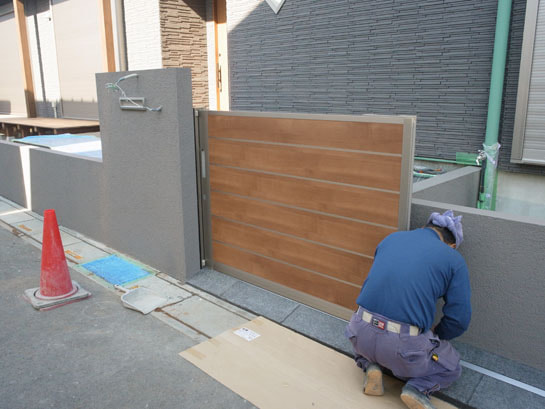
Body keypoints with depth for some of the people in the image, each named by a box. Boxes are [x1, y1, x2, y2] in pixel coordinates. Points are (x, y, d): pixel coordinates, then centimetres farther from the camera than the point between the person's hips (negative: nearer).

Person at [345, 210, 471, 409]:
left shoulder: (391, 238, 13)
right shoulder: (454, 260, 3)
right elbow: (459, 320, 1)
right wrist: (434, 336, 23)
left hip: (361, 336, 3)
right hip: (403, 346, -3)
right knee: (452, 367, 28)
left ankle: (369, 365, 11)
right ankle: (419, 387, 0)